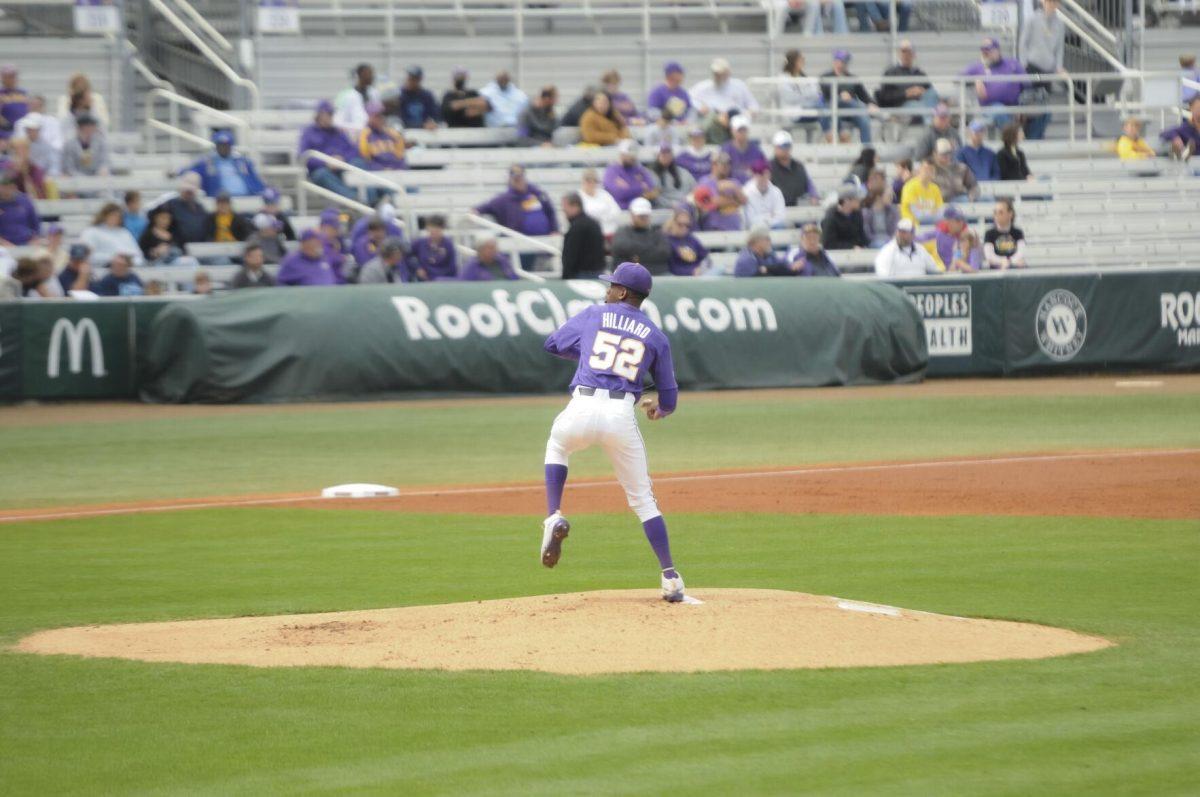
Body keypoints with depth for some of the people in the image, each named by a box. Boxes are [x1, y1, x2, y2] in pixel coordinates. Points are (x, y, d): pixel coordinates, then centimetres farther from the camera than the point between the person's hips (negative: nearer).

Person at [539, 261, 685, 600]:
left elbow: (553, 344, 25)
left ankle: (554, 518, 13)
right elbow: (669, 398, 16)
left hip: (582, 408, 0)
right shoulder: (656, 337, 14)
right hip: (622, 416, 0)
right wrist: (659, 409, 40)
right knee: (642, 498, 11)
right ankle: (670, 579, 3)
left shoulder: (594, 315, 13)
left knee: (557, 446, 35)